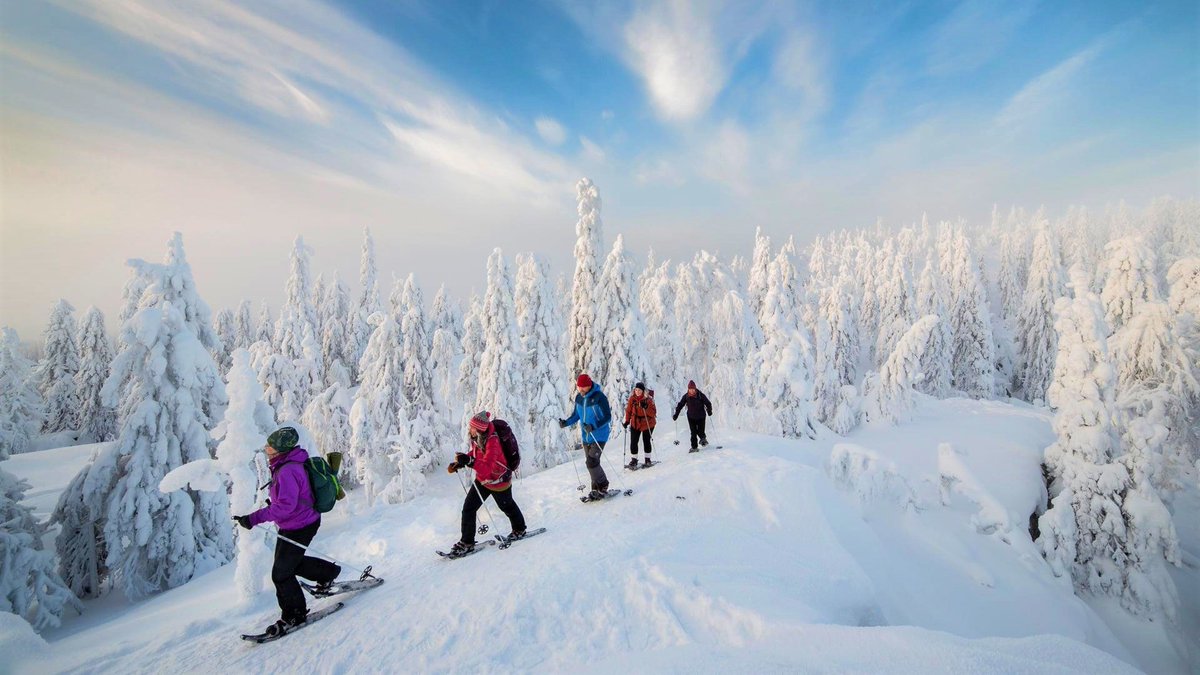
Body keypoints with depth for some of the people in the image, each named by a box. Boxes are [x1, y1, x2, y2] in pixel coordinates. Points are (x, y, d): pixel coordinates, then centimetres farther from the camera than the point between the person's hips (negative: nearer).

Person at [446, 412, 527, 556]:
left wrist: (469, 461, -56)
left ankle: (519, 529, 47)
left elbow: (487, 467, -42)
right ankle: (467, 542, 14)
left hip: (498, 480, -6)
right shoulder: (476, 437, -12)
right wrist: (459, 463, -8)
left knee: (506, 506, 19)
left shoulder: (492, 441, -35)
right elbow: (474, 454, 7)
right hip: (482, 479, 6)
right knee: (468, 508, -1)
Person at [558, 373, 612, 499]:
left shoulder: (599, 397, -19)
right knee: (592, 463, 12)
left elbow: (608, 417, -18)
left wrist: (593, 426, -31)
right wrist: (566, 422, -6)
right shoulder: (578, 398, 1)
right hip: (586, 436, 7)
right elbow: (576, 415, 13)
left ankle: (602, 486, 7)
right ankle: (597, 488, 26)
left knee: (592, 462, -13)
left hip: (599, 436, -7)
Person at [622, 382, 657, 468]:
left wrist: (646, 407, -31)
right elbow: (628, 411, 5)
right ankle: (633, 460, 12)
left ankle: (647, 459, 24)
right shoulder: (632, 399, -5)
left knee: (646, 441, 8)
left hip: (648, 424, -3)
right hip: (635, 424, 3)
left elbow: (654, 413, -17)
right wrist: (627, 421, -2)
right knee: (633, 442, -2)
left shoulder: (648, 399, -14)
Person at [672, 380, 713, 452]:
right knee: (693, 433, -1)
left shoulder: (700, 395, -13)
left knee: (700, 432, 0)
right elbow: (680, 405, 1)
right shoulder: (686, 396, -6)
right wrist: (676, 414, -2)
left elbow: (708, 403, -7)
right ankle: (694, 447, 10)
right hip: (691, 417, 2)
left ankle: (703, 438, 35)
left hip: (701, 417, -1)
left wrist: (709, 411, -21)